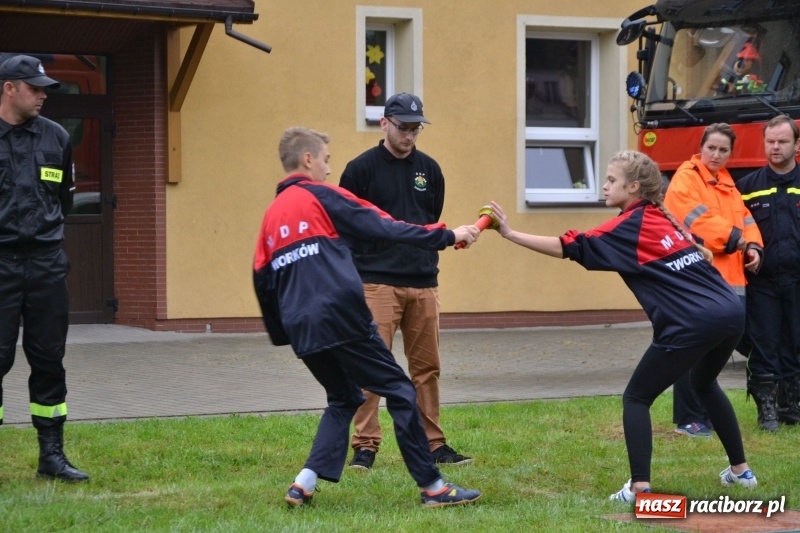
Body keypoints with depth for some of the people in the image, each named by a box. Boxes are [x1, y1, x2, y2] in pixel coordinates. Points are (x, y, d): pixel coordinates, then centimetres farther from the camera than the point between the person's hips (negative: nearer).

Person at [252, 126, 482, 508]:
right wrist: (447, 237, 2)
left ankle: (305, 483, 5)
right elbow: (385, 228, -2)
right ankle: (432, 486, 2)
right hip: (341, 317, -7)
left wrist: (282, 335, 28)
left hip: (302, 330, 7)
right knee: (399, 391, 2)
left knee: (343, 399, 21)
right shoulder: (321, 196, 1)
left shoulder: (272, 215, 18)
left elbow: (263, 281, 18)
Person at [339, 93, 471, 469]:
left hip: (423, 283, 5)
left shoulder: (430, 169, 12)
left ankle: (433, 444, 16)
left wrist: (426, 261, 10)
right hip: (377, 283, -5)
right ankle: (365, 446, -2)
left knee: (427, 367, 8)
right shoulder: (361, 168, -2)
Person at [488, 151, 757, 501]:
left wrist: (510, 234, -9)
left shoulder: (629, 227, -4)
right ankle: (740, 470, 39)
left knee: (636, 398, 4)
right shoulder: (663, 217, 18)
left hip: (693, 325, -8)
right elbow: (702, 253, 24)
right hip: (731, 313, 8)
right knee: (705, 384, 33)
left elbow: (569, 247, -9)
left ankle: (639, 487, -7)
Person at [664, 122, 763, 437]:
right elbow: (699, 218, -17)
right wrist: (734, 238, -15)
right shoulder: (686, 179, -6)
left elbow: (744, 219, 13)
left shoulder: (727, 183, 19)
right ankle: (688, 420, 0)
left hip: (728, 280, 8)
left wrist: (753, 246, -6)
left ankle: (706, 414, 23)